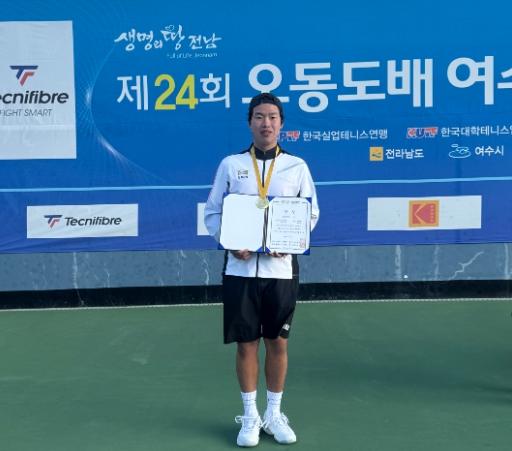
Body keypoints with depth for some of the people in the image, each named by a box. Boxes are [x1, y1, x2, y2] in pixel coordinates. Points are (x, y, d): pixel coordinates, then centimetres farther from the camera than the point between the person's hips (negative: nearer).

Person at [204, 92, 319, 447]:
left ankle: (274, 415, 24)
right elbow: (213, 212, 5)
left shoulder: (297, 166, 4)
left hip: (280, 268, 1)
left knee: (278, 342, 8)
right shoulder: (230, 165, 3)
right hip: (241, 267, 0)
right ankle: (250, 416, 21)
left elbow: (311, 212, 7)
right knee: (246, 344, 6)